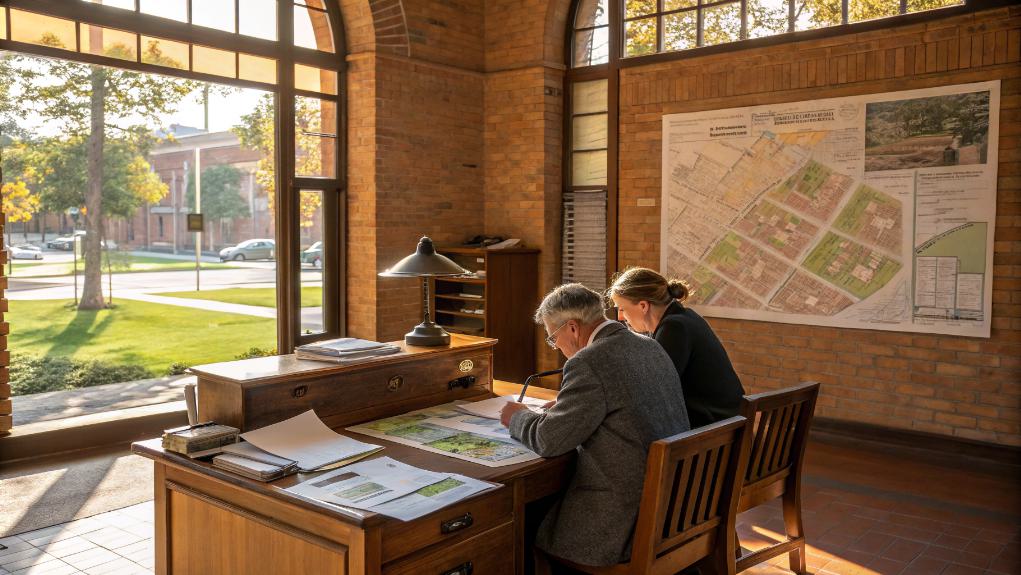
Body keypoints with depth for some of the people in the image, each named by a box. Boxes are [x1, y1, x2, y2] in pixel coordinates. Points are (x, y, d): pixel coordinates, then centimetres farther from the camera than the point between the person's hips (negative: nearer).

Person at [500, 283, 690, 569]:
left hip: (627, 522, -8)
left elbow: (548, 440, -16)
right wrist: (565, 405, 16)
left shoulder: (589, 362, -19)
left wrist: (518, 417, 3)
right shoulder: (650, 347, 7)